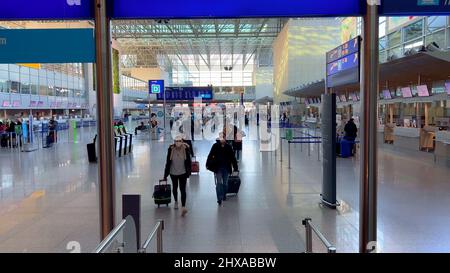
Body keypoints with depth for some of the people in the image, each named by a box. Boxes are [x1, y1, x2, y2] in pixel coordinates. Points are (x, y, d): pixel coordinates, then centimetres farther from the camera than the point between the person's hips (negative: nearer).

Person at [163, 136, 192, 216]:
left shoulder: (185, 149, -12)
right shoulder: (171, 149, -12)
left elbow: (188, 161, -2)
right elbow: (168, 162, -7)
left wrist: (188, 172, -1)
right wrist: (166, 174, -5)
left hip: (183, 173, -2)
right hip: (173, 173, 2)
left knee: (183, 189, -8)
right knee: (175, 188, 20)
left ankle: (183, 207, -12)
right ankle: (176, 202, 44)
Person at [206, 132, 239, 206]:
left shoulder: (228, 147, -1)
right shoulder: (215, 146, -6)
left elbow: (232, 158, 3)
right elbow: (210, 156, -6)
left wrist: (235, 167, 2)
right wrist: (208, 164, -12)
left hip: (226, 168, 2)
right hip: (217, 168, -2)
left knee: (225, 183, 13)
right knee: (219, 183, -7)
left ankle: (224, 196, 31)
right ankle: (219, 199, -6)